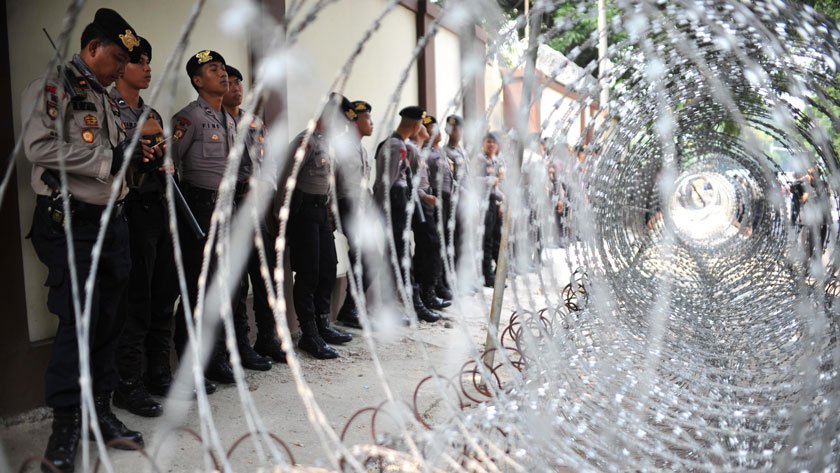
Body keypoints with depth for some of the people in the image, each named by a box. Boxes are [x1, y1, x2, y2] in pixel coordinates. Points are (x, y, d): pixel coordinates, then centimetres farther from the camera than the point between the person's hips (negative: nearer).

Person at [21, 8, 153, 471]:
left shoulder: (106, 98, 18)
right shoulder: (51, 87, -7)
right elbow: (40, 149, -21)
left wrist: (135, 152, 5)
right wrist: (110, 157, -18)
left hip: (112, 222, 8)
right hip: (70, 225, -8)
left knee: (109, 320, 11)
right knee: (77, 323, -5)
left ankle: (101, 411, 24)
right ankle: (65, 424, 11)